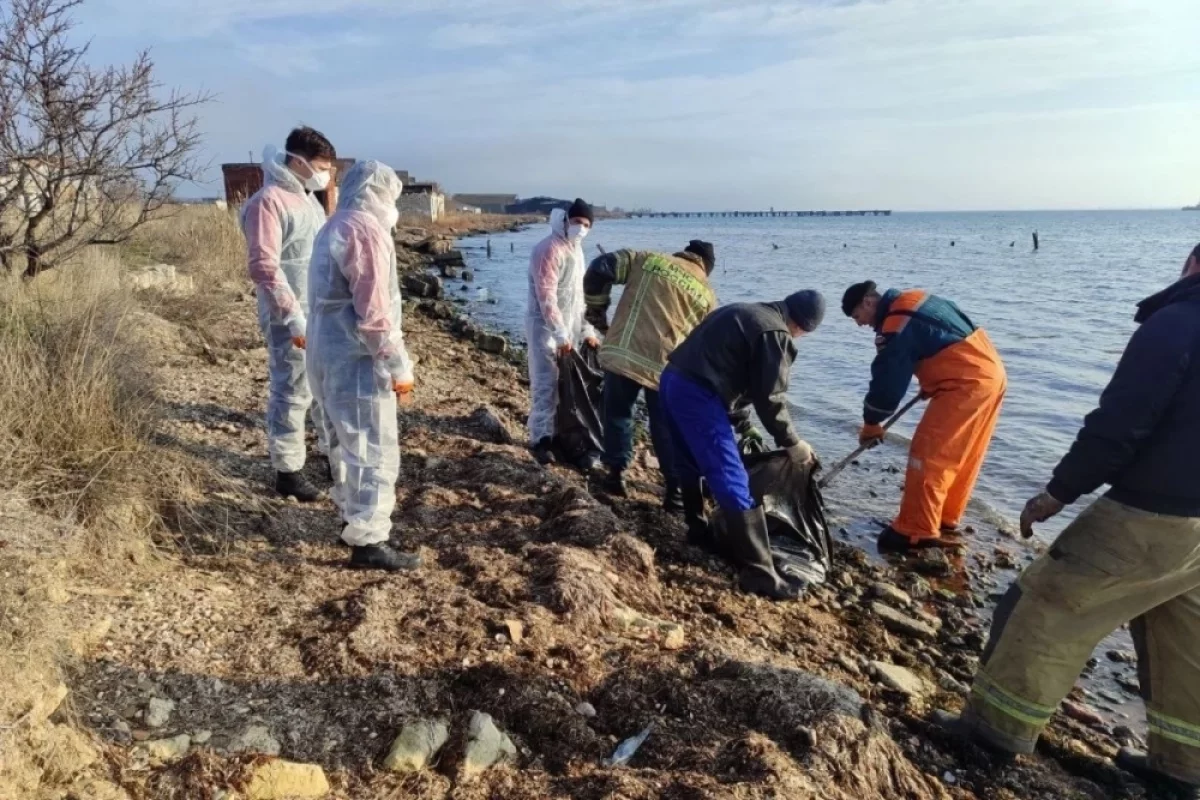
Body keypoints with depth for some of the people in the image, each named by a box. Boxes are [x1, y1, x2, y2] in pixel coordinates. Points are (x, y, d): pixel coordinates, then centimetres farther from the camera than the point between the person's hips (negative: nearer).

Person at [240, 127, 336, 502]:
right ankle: (287, 471, 14)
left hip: (323, 315, 9)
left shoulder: (307, 197, 14)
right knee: (293, 392, 1)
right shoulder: (268, 201, -15)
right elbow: (264, 267, -20)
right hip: (292, 321, -9)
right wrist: (294, 319, -23)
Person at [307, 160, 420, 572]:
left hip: (329, 354, 10)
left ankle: (352, 518, 32)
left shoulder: (335, 227, 17)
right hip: (356, 360, -10)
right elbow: (373, 310, -21)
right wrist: (399, 365, -17)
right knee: (374, 451, -5)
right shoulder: (366, 230, -14)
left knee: (348, 444, 20)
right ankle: (367, 542, 0)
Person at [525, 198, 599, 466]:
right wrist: (561, 336, -24)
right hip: (546, 327, -9)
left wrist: (587, 330, 10)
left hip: (569, 328, 9)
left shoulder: (576, 249, 14)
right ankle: (540, 439, 2)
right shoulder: (549, 249, -16)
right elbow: (546, 297, -22)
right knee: (546, 384, -7)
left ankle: (560, 433, 23)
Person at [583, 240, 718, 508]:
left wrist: (596, 313, 13)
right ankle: (677, 489, 18)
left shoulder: (647, 260, 11)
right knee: (667, 427, 14)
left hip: (621, 354, 0)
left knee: (617, 414, 21)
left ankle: (616, 474, 26)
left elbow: (598, 270, 4)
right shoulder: (707, 296, 12)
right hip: (667, 366, 0)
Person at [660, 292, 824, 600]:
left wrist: (742, 423, 32)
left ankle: (698, 531, 44)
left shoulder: (746, 313, 23)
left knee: (691, 464, 27)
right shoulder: (776, 335, -5)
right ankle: (759, 574, -4)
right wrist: (791, 443, 8)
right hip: (698, 394, -10)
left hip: (673, 380, 10)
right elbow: (770, 399, -6)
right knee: (734, 484, -7)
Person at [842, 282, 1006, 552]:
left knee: (928, 454, -7)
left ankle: (917, 532, -2)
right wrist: (930, 382, 16)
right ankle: (945, 520, 27)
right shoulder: (912, 299, 13)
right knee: (960, 456, 17)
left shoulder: (895, 327, -16)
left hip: (966, 384, -10)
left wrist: (871, 423, 2)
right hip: (991, 374, 10)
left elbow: (887, 380, -12)